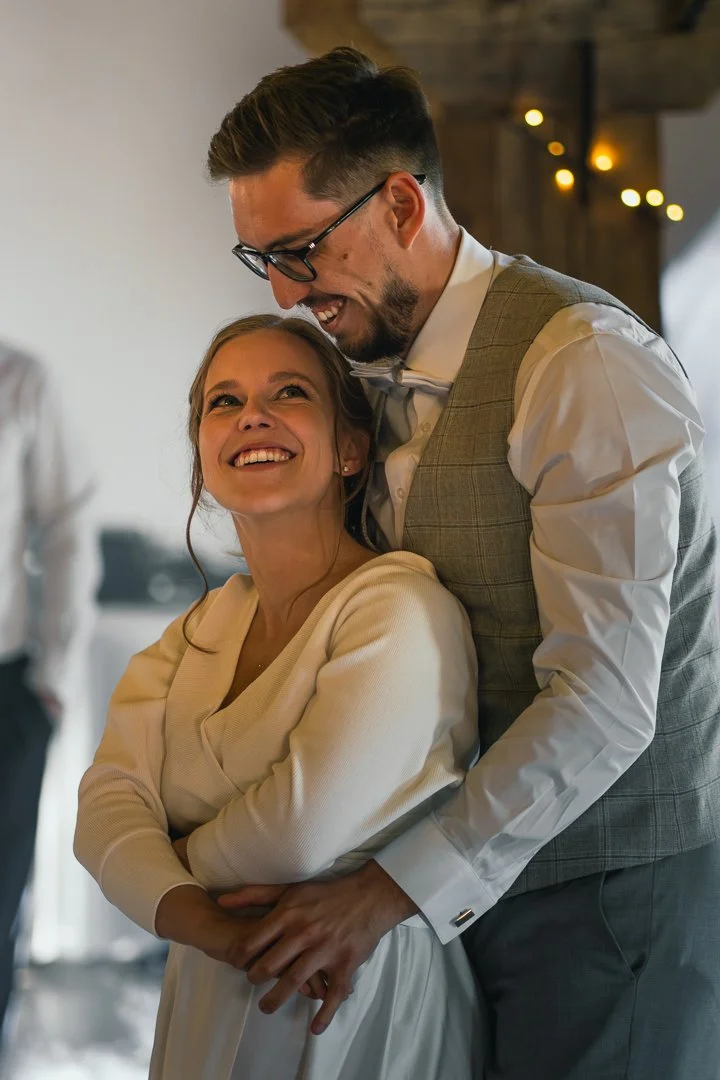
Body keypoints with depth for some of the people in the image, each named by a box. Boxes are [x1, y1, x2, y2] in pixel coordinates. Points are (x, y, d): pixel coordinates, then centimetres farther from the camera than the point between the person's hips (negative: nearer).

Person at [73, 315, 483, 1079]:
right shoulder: (195, 633, 7)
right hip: (209, 998, 6)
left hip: (365, 1006, -6)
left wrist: (181, 864, -6)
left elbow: (301, 832, -26)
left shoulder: (403, 608, -18)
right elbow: (109, 802, -6)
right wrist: (215, 930, -25)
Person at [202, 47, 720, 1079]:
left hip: (613, 883, -7)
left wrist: (394, 888, -23)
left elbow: (605, 700, -24)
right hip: (473, 874, 7)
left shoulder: (586, 362, -18)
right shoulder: (370, 366, 7)